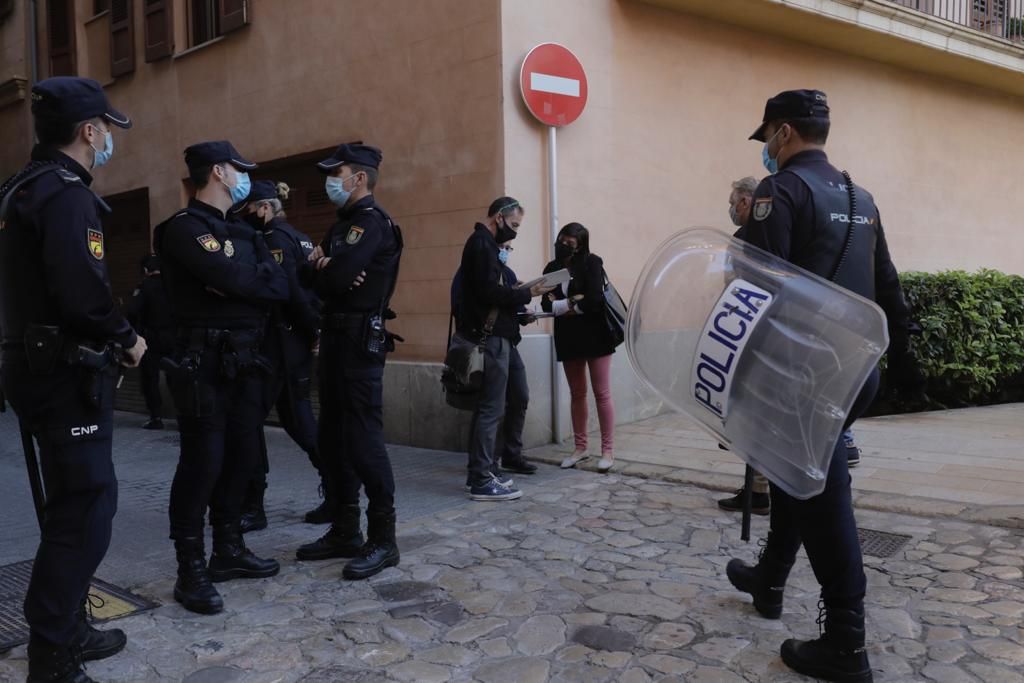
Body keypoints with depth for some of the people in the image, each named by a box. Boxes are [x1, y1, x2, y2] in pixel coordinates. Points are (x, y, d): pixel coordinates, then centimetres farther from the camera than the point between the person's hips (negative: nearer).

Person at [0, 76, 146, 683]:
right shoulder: (65, 192, -16)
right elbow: (83, 293, -27)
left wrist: (106, 345, 12)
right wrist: (127, 339, -10)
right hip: (68, 376, -10)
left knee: (75, 505, 19)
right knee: (84, 510, -5)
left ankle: (69, 630, 30)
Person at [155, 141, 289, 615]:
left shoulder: (241, 231, 18)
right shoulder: (184, 227, -9)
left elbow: (280, 286, 7)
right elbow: (235, 280, -22)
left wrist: (247, 282, -12)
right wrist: (260, 280, -3)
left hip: (244, 360, 9)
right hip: (204, 363, -8)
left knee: (241, 456, 12)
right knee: (203, 463, -6)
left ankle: (228, 551, 25)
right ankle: (191, 571, 2)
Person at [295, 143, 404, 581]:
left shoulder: (371, 221, -11)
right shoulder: (343, 224, 20)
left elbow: (334, 277, -23)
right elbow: (311, 280, 10)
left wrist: (317, 267, -1)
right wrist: (323, 269, -12)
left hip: (361, 342, -10)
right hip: (335, 340, 10)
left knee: (364, 440, -8)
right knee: (333, 439, 12)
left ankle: (383, 541, -1)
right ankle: (344, 532, 21)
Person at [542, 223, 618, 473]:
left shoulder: (592, 263, -8)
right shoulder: (552, 268, 7)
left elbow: (594, 299, -19)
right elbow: (547, 304, -1)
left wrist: (563, 306, -7)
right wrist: (573, 302, -17)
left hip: (595, 334, -5)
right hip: (568, 338, 5)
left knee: (602, 393, -2)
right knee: (577, 394, 11)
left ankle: (608, 450, 3)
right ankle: (580, 447, 20)